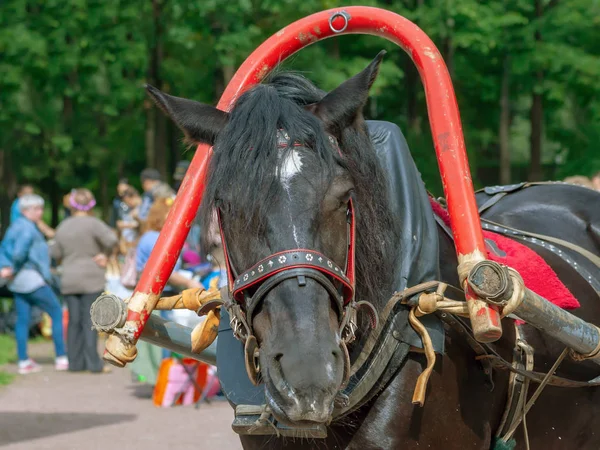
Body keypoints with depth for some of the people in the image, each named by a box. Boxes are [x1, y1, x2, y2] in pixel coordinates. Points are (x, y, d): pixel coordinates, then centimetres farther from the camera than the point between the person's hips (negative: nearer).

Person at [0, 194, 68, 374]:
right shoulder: (28, 228, -15)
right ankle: (61, 358, 2)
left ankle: (23, 361, 8)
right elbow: (19, 252, -24)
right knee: (57, 314, 0)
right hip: (33, 279, -9)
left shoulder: (16, 226, 14)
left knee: (23, 320, 8)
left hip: (19, 282, 9)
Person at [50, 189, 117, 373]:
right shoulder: (92, 223, -9)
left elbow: (55, 253, 10)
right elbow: (111, 239, -22)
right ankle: (93, 363, -5)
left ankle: (75, 361, 9)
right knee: (89, 321, -4)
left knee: (74, 321, 8)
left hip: (69, 281, 4)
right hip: (91, 280, -4)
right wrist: (105, 254, -4)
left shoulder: (63, 226, 8)